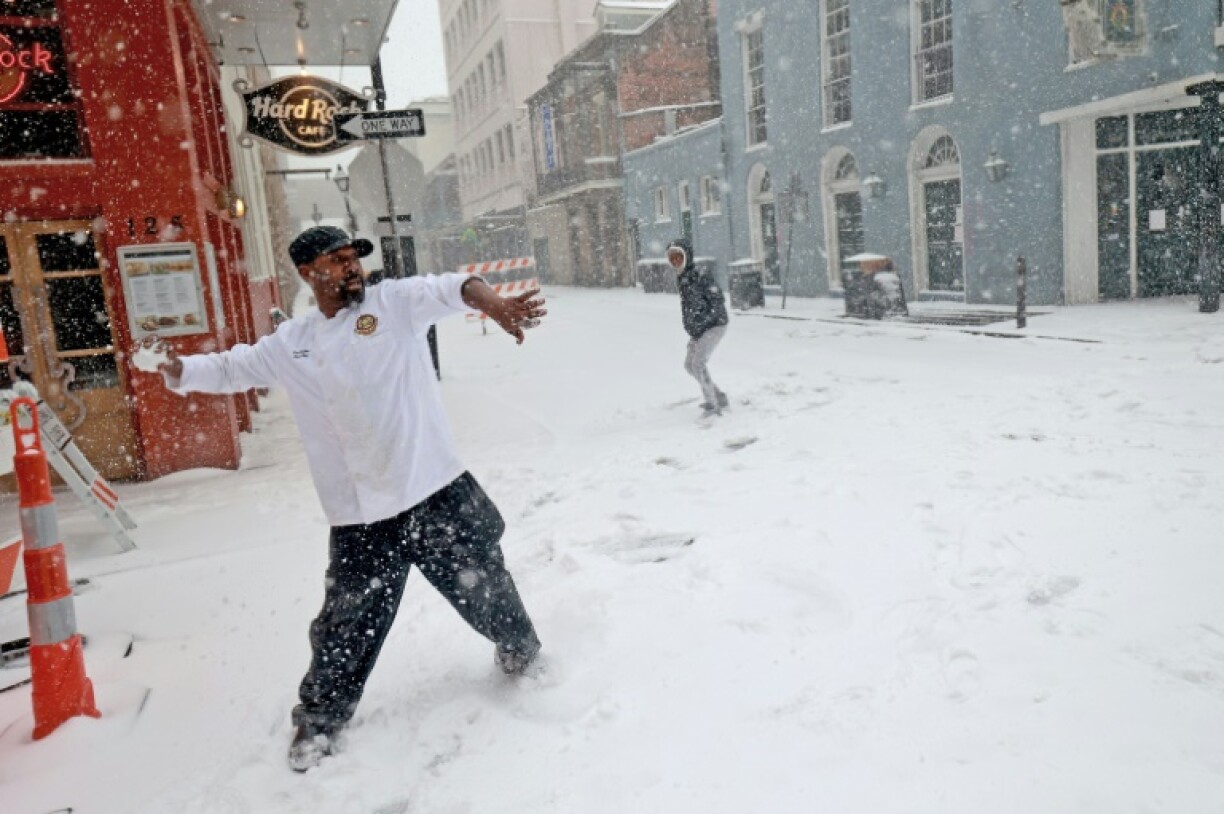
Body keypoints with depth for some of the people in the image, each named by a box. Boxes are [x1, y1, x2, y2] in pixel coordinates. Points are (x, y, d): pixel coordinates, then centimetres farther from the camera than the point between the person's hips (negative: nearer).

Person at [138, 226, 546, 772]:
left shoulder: (396, 302, -2)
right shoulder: (289, 345, 8)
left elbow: (451, 288, -18)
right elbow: (228, 369, 13)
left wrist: (492, 302, -41)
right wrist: (175, 366, -9)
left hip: (438, 493, -1)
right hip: (360, 519, 2)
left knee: (485, 588, 14)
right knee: (345, 627, 7)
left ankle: (520, 652, 44)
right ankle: (319, 718, 32)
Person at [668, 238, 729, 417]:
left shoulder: (702, 277, -18)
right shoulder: (681, 279, 7)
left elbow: (718, 303, -19)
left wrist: (701, 323, -21)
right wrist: (690, 327, 10)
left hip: (715, 326, -9)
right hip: (699, 329, 9)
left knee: (698, 363, -18)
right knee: (689, 365, 13)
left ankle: (712, 404, -8)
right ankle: (719, 397, 24)